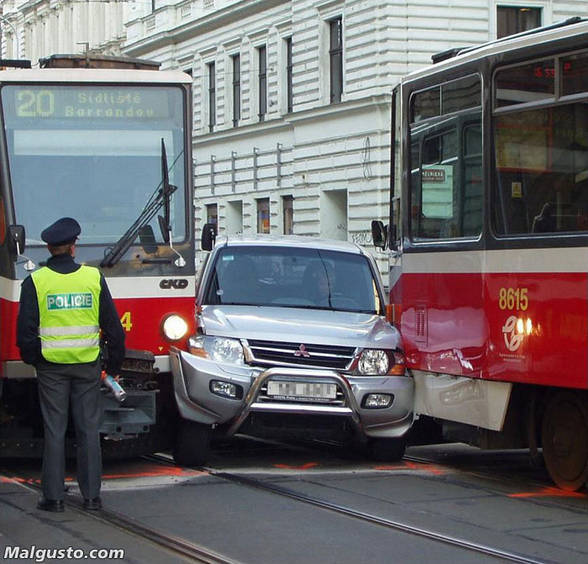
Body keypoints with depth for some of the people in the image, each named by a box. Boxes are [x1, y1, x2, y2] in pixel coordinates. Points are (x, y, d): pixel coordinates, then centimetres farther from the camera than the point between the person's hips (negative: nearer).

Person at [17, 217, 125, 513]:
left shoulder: (35, 281, -5)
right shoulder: (94, 278, -1)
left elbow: (26, 330, -5)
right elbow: (112, 324, 3)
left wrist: (31, 357, 10)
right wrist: (115, 361, 13)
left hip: (51, 366, -1)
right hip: (87, 365, 1)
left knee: (54, 431, 4)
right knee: (89, 430, 7)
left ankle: (53, 497, 5)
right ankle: (92, 495, 9)